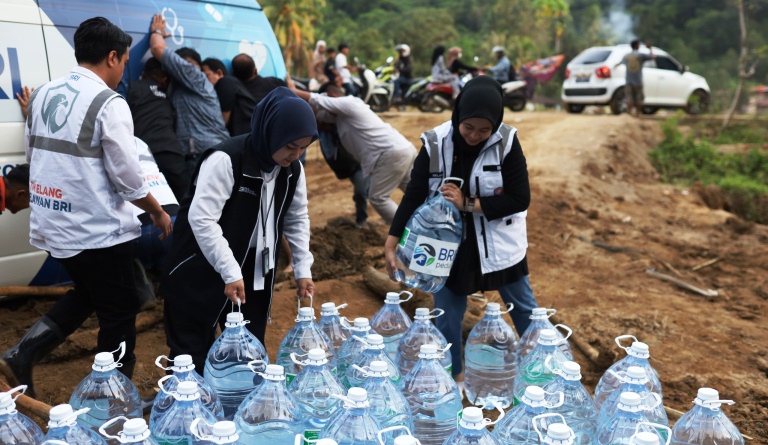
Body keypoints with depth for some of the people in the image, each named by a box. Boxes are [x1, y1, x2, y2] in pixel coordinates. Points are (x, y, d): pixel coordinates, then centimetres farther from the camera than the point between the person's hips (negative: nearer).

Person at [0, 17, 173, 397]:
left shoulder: (42, 94, 7)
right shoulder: (109, 103, -15)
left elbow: (32, 155, 16)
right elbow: (126, 175, -14)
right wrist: (158, 212, 1)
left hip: (51, 225, 8)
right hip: (97, 229, -8)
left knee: (87, 294, 27)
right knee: (119, 313, 8)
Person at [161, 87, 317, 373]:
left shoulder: (292, 169, -2)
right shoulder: (226, 160, -24)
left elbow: (297, 219, 9)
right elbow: (201, 219, -28)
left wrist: (302, 269, 2)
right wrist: (230, 272, -30)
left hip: (255, 271, 6)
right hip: (201, 271, -6)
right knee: (193, 355, 3)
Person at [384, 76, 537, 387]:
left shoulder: (507, 142, -15)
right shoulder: (435, 143, -14)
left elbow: (520, 198, -15)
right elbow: (413, 196, -9)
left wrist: (469, 204, -22)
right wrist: (391, 244, -12)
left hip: (497, 243, 0)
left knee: (524, 307, 16)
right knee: (446, 312, 7)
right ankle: (452, 376, 29)